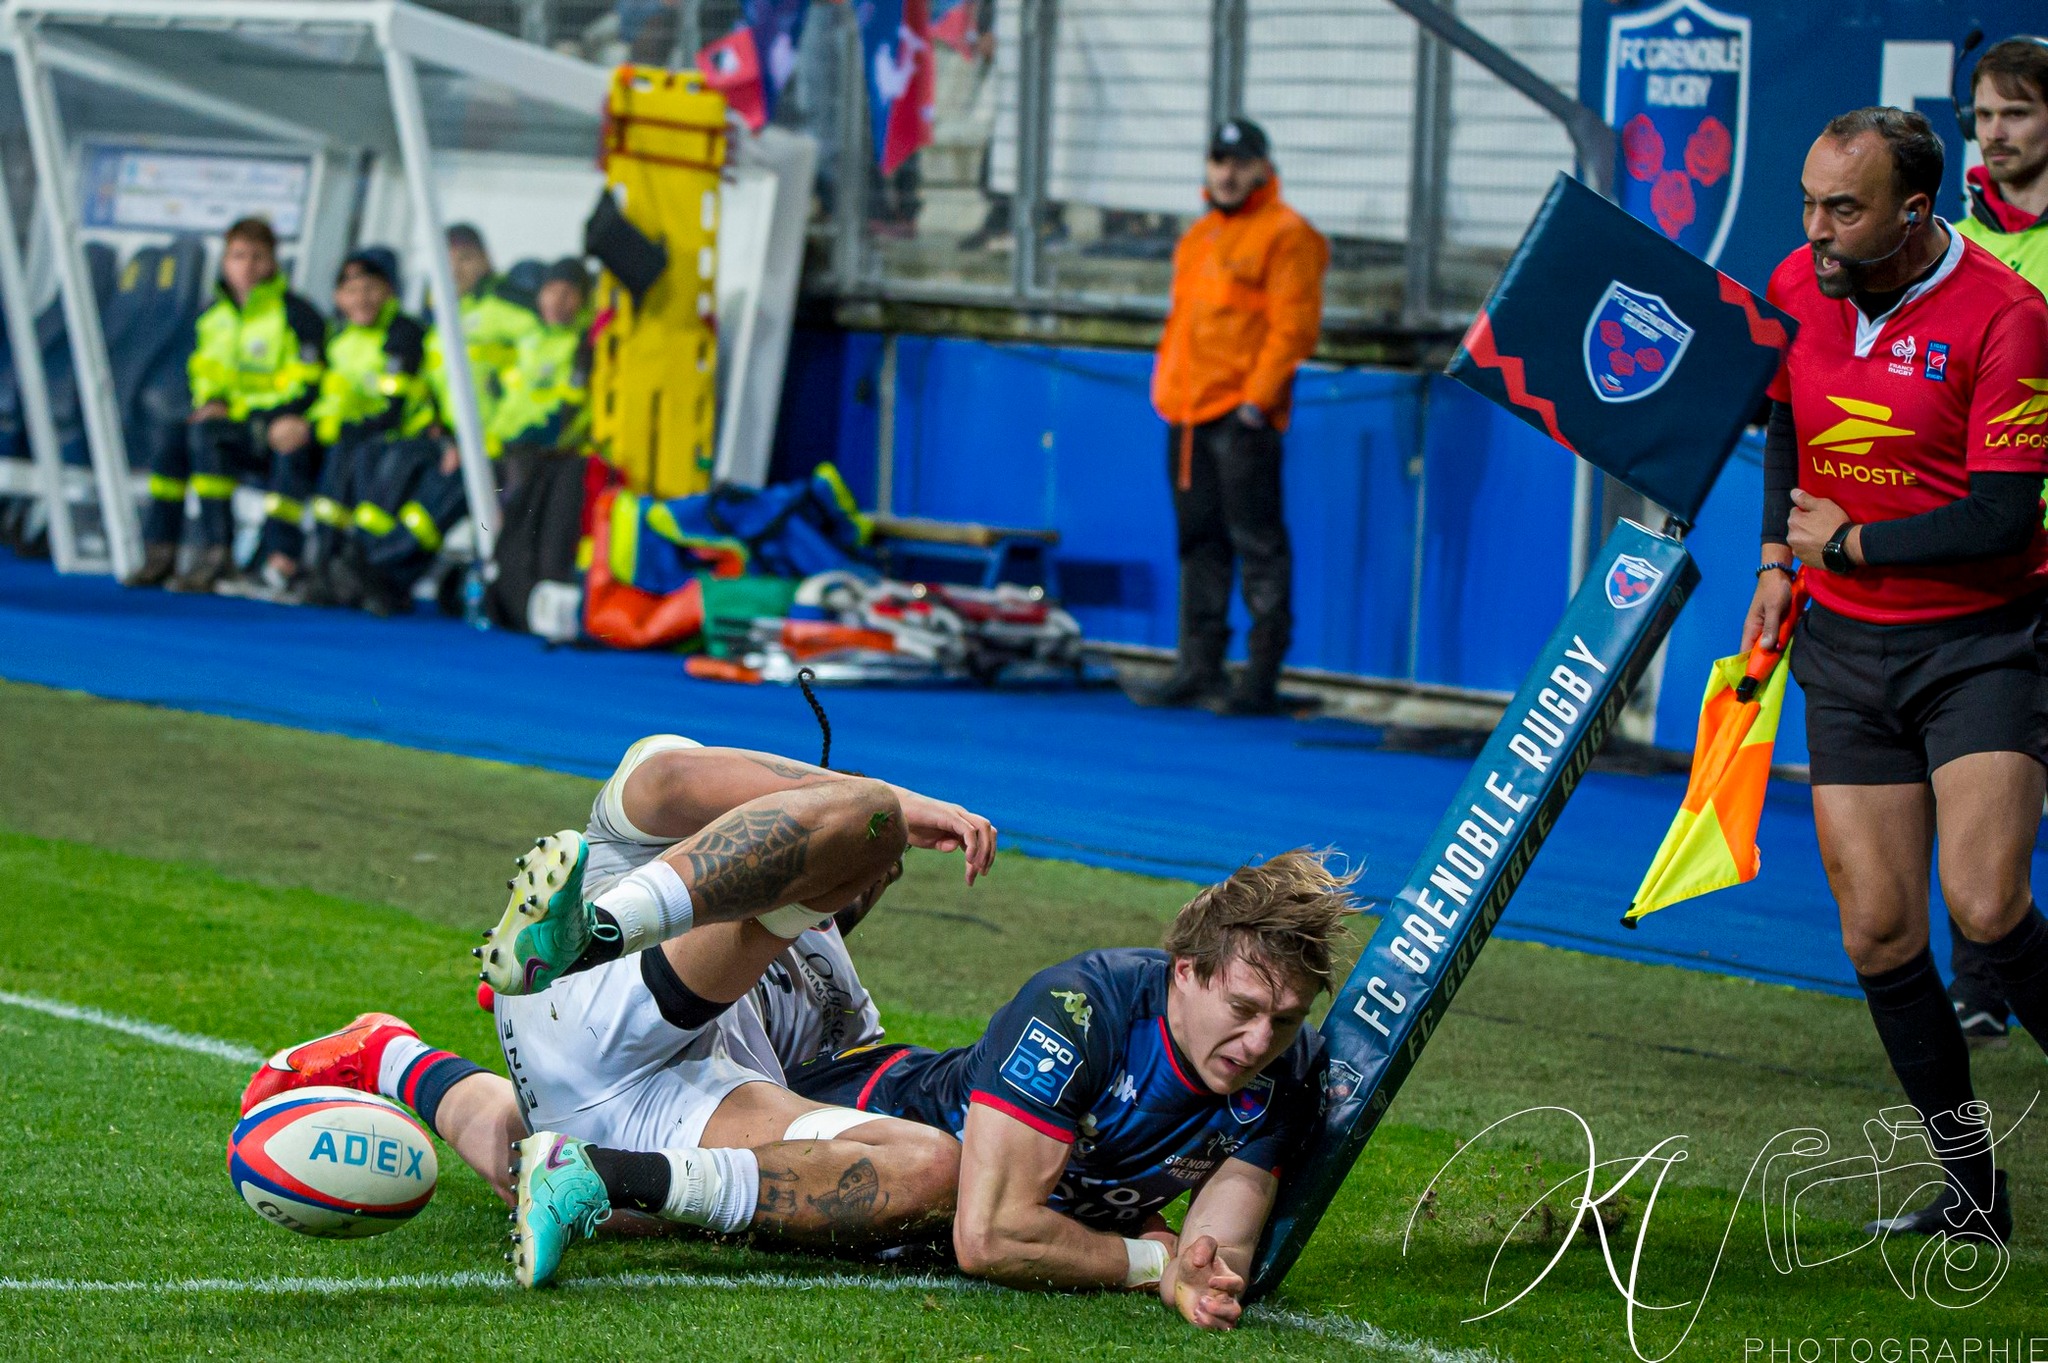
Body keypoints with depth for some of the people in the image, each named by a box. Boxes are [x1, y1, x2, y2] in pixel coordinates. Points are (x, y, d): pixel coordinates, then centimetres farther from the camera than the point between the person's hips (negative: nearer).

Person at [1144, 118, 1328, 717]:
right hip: (1188, 413, 8)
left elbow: (1294, 325, -12)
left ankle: (1262, 676, -6)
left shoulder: (1286, 235, -5)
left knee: (1257, 542, -7)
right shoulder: (1200, 236, 21)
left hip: (1242, 417, -8)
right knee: (1199, 541, 10)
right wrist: (1168, 389, 16)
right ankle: (1200, 666, 14)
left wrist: (1258, 397, -17)